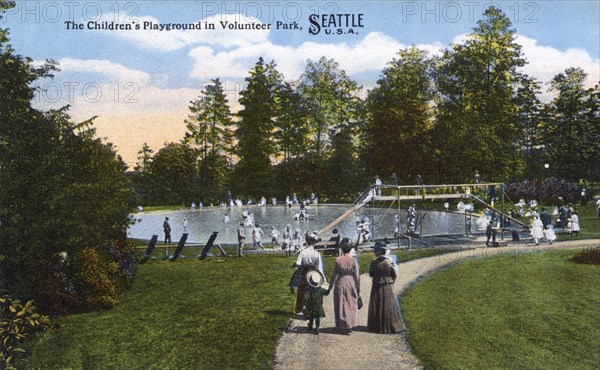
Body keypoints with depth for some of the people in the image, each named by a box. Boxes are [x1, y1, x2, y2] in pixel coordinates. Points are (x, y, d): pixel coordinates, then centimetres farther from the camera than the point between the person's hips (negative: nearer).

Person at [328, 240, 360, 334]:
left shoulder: (338, 260, -6)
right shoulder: (353, 260, -5)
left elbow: (334, 274, -4)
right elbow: (356, 276, -4)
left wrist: (330, 286, 5)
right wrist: (358, 288, 4)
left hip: (340, 283, 0)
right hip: (351, 283, 0)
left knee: (341, 305, 9)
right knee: (351, 305, 15)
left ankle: (342, 327, 11)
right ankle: (350, 325, 16)